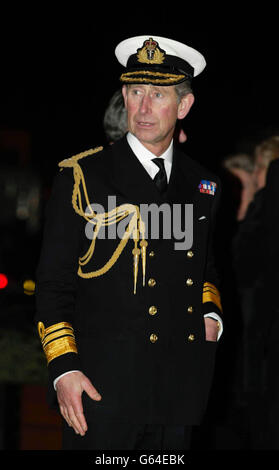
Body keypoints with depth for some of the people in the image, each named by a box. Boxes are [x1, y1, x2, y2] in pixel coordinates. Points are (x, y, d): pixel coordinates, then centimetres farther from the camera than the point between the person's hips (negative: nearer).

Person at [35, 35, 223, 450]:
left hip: (179, 394, 4)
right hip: (103, 385, -4)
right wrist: (64, 369, -12)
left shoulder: (204, 185, 12)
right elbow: (54, 284, -4)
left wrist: (210, 314, 9)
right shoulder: (82, 177, -2)